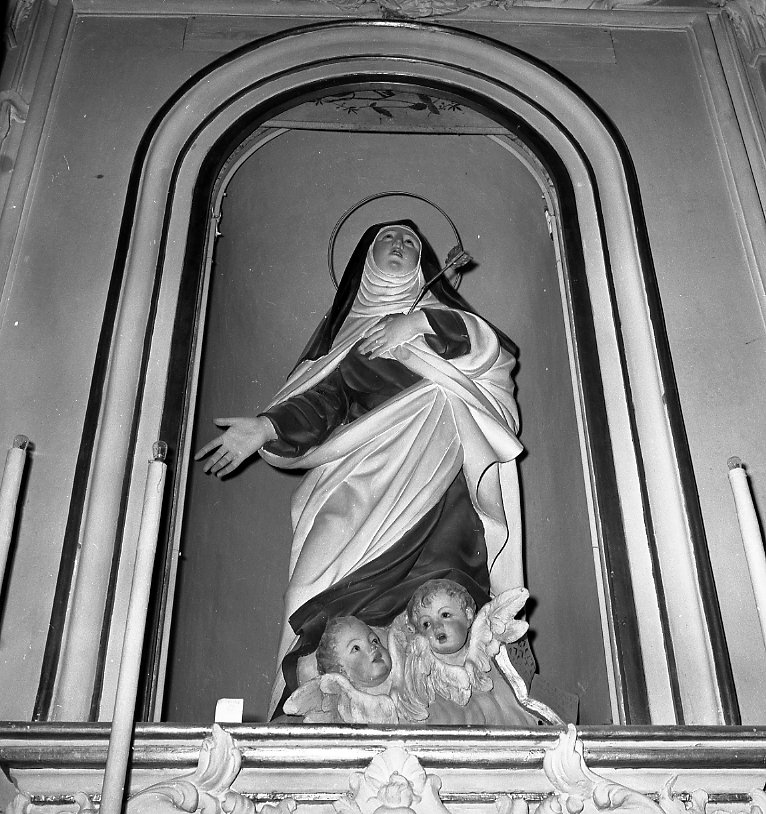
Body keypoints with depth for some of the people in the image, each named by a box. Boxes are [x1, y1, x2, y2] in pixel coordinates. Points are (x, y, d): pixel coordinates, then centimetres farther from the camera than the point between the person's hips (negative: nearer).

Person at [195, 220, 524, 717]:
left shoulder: (440, 313, 27)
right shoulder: (345, 326, 28)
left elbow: (501, 349, 7)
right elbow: (320, 399, 14)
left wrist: (422, 325, -5)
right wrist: (266, 427, -4)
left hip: (441, 469, -1)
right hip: (364, 479, 1)